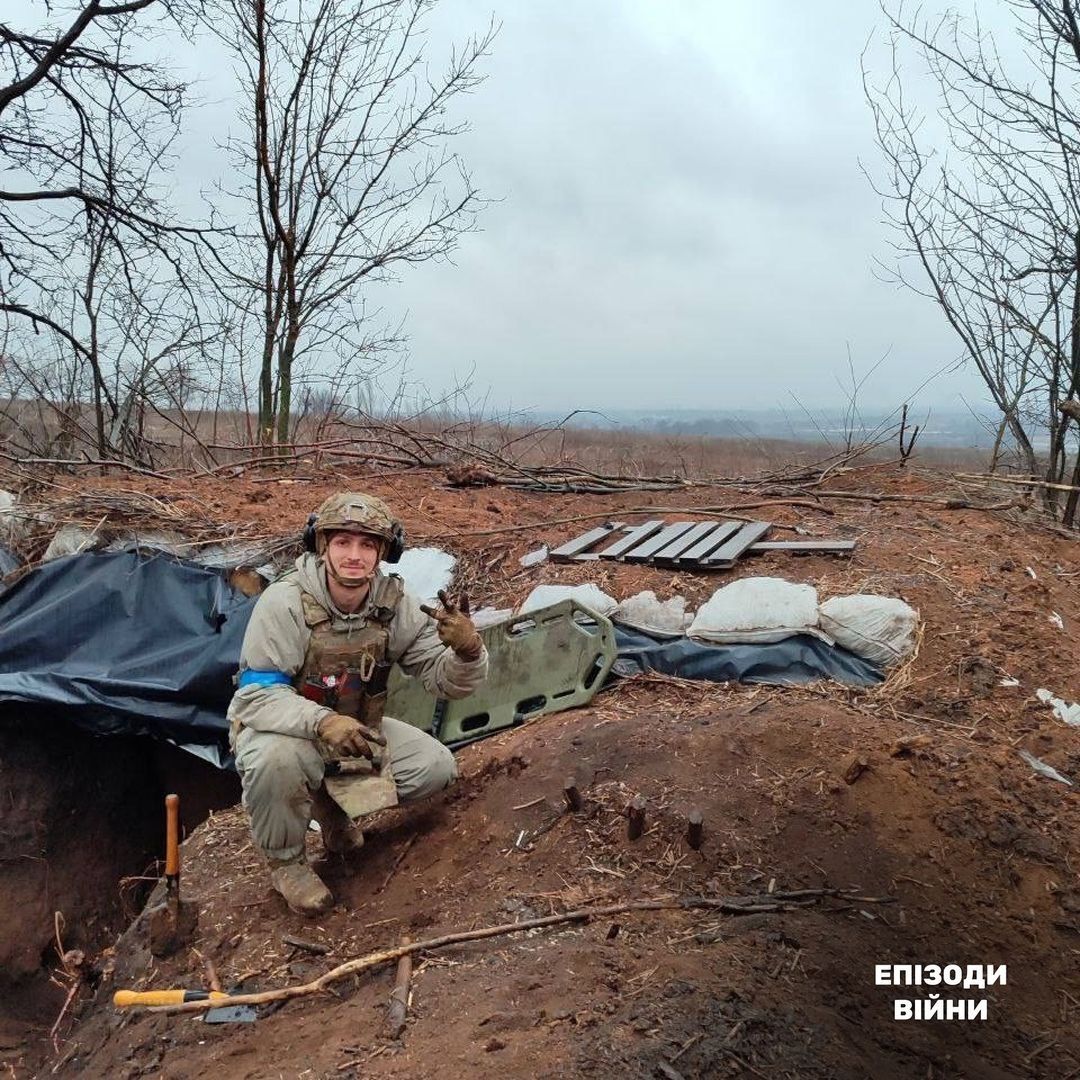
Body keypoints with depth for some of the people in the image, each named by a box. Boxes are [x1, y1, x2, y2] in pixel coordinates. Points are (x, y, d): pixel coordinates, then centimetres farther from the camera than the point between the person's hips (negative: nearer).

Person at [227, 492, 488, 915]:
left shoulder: (395, 604, -13)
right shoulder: (285, 602, -26)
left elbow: (447, 679, -14)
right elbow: (256, 695, -29)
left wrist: (467, 650, -39)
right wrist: (322, 721, -47)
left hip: (355, 728, 4)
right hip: (284, 729, -4)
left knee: (436, 766, -13)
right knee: (276, 758, -38)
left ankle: (333, 801, 13)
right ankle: (285, 860, -6)